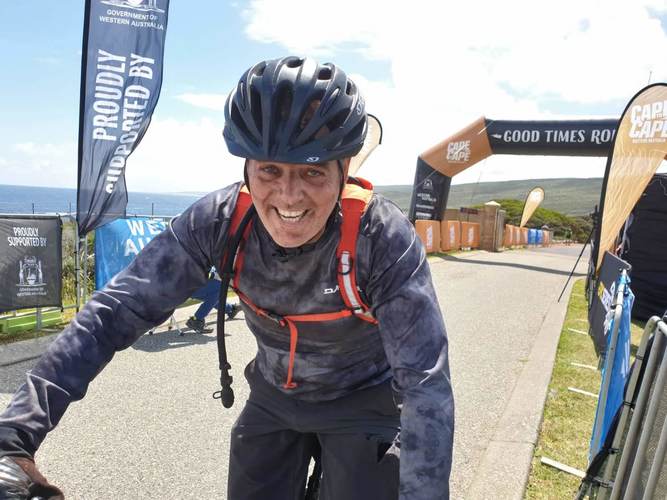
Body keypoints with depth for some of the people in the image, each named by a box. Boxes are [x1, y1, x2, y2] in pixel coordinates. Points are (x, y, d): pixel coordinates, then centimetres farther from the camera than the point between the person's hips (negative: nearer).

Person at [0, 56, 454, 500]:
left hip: (363, 404, -2)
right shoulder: (218, 221, -24)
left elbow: (426, 383, -33)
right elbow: (115, 313, -24)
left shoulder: (384, 238, -31)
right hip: (274, 397, 3)